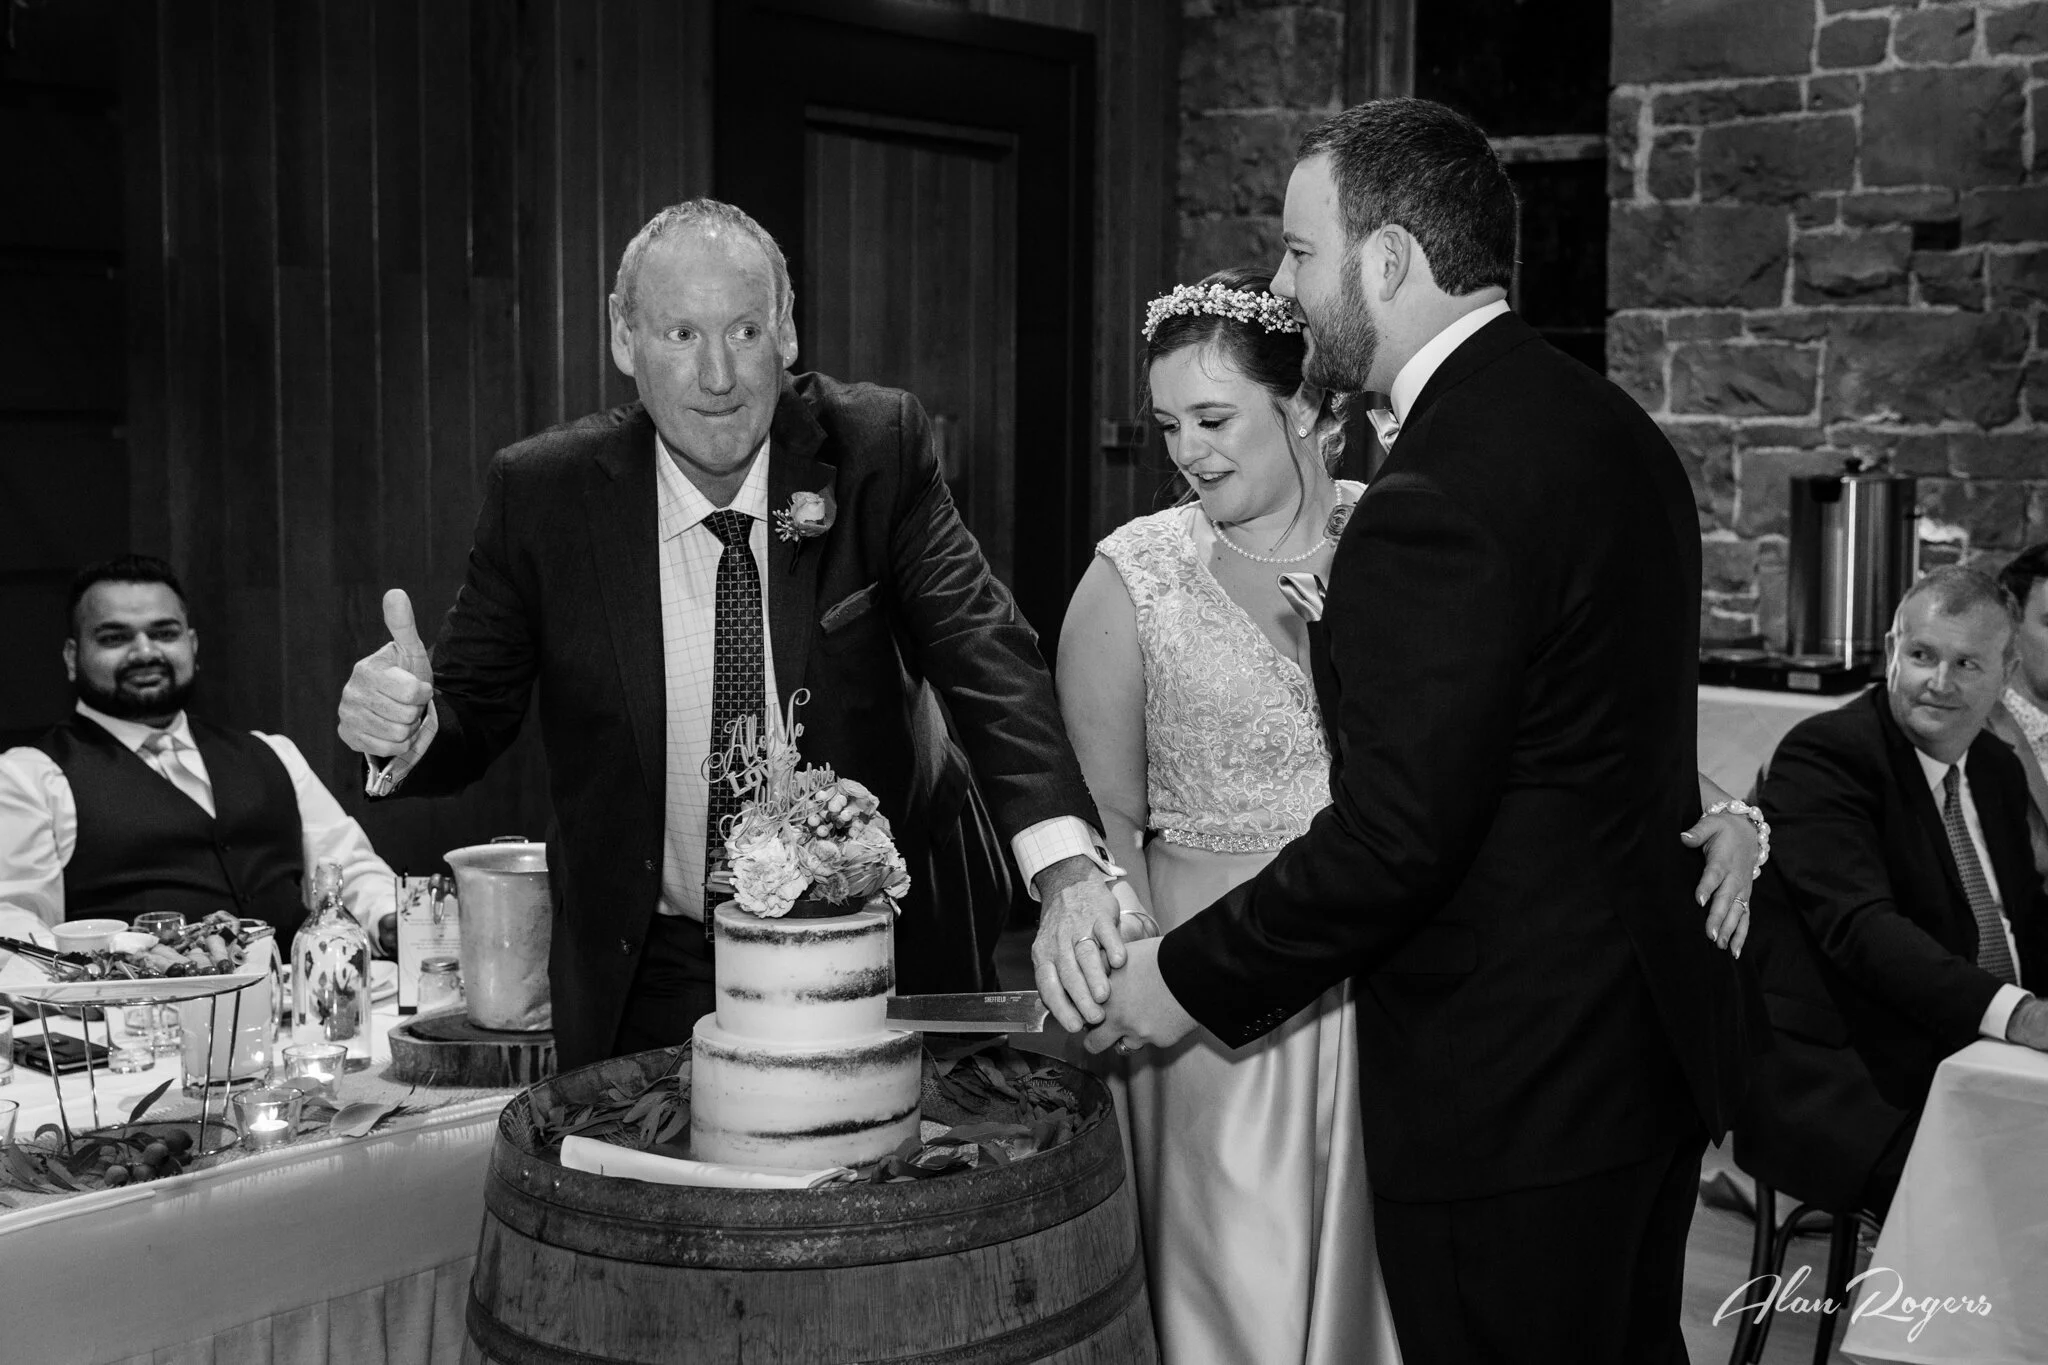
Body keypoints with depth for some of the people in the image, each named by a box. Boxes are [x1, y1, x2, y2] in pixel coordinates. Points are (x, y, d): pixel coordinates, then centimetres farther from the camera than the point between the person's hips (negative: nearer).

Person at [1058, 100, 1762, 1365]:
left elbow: (1393, 839, -24)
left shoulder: (1442, 501, -24)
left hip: (1512, 1092, -9)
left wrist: (1191, 979, -12)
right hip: (1660, 1027, 9)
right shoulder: (1610, 422, 6)